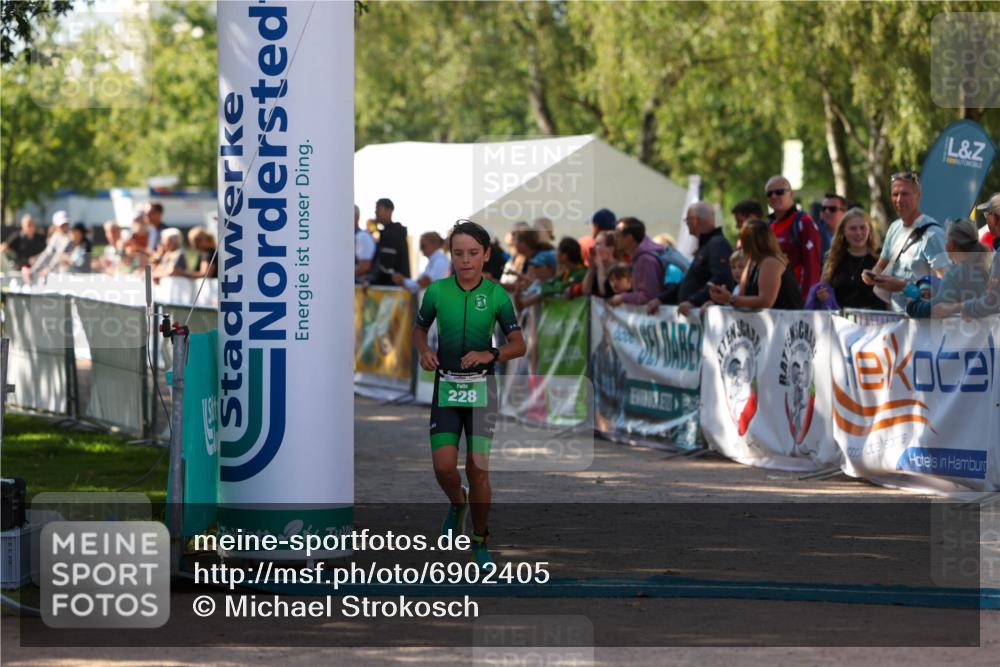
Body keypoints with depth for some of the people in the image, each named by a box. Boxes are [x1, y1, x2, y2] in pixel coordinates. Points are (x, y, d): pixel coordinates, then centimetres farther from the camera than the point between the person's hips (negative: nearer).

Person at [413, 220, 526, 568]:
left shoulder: (497, 295, -6)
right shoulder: (437, 291, -4)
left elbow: (518, 344, 0)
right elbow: (420, 328, 14)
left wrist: (490, 355, -18)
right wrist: (423, 351, -6)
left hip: (481, 386, -1)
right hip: (446, 386, 1)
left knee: (478, 467, -1)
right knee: (443, 465, -11)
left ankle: (480, 540, 16)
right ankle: (457, 503, 24)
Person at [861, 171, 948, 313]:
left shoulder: (932, 233, -12)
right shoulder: (895, 228, 13)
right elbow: (881, 265, 25)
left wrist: (902, 285, -24)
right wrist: (871, 275, 1)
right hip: (895, 312, 7)